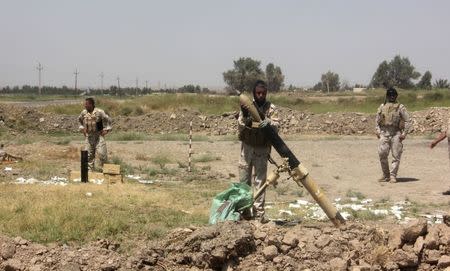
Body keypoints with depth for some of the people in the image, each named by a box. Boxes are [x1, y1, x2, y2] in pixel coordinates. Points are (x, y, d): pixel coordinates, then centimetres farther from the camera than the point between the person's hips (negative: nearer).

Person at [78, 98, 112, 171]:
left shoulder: (99, 112, -12)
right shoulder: (83, 113, 2)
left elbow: (108, 120, -3)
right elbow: (80, 120, 23)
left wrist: (106, 130, -5)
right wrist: (82, 128, 14)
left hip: (98, 136, -4)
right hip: (88, 136, 4)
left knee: (101, 153, -9)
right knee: (88, 154, 6)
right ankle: (90, 169, 16)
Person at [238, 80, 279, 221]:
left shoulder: (271, 108, -2)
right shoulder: (247, 106, -2)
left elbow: (276, 127, -11)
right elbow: (240, 128, -7)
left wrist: (269, 122, -33)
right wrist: (245, 116, -26)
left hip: (262, 149, -1)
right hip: (247, 147, 1)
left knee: (260, 181, 0)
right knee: (244, 180, 5)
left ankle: (259, 212, 3)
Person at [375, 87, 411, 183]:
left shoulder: (400, 107, 3)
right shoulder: (382, 107, 13)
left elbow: (407, 121, 2)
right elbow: (377, 120, 20)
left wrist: (404, 133, -6)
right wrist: (378, 131, 8)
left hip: (396, 134, -2)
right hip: (384, 133, 3)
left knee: (396, 156, -3)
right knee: (382, 154, -5)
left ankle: (393, 176, 3)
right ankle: (386, 175, 9)